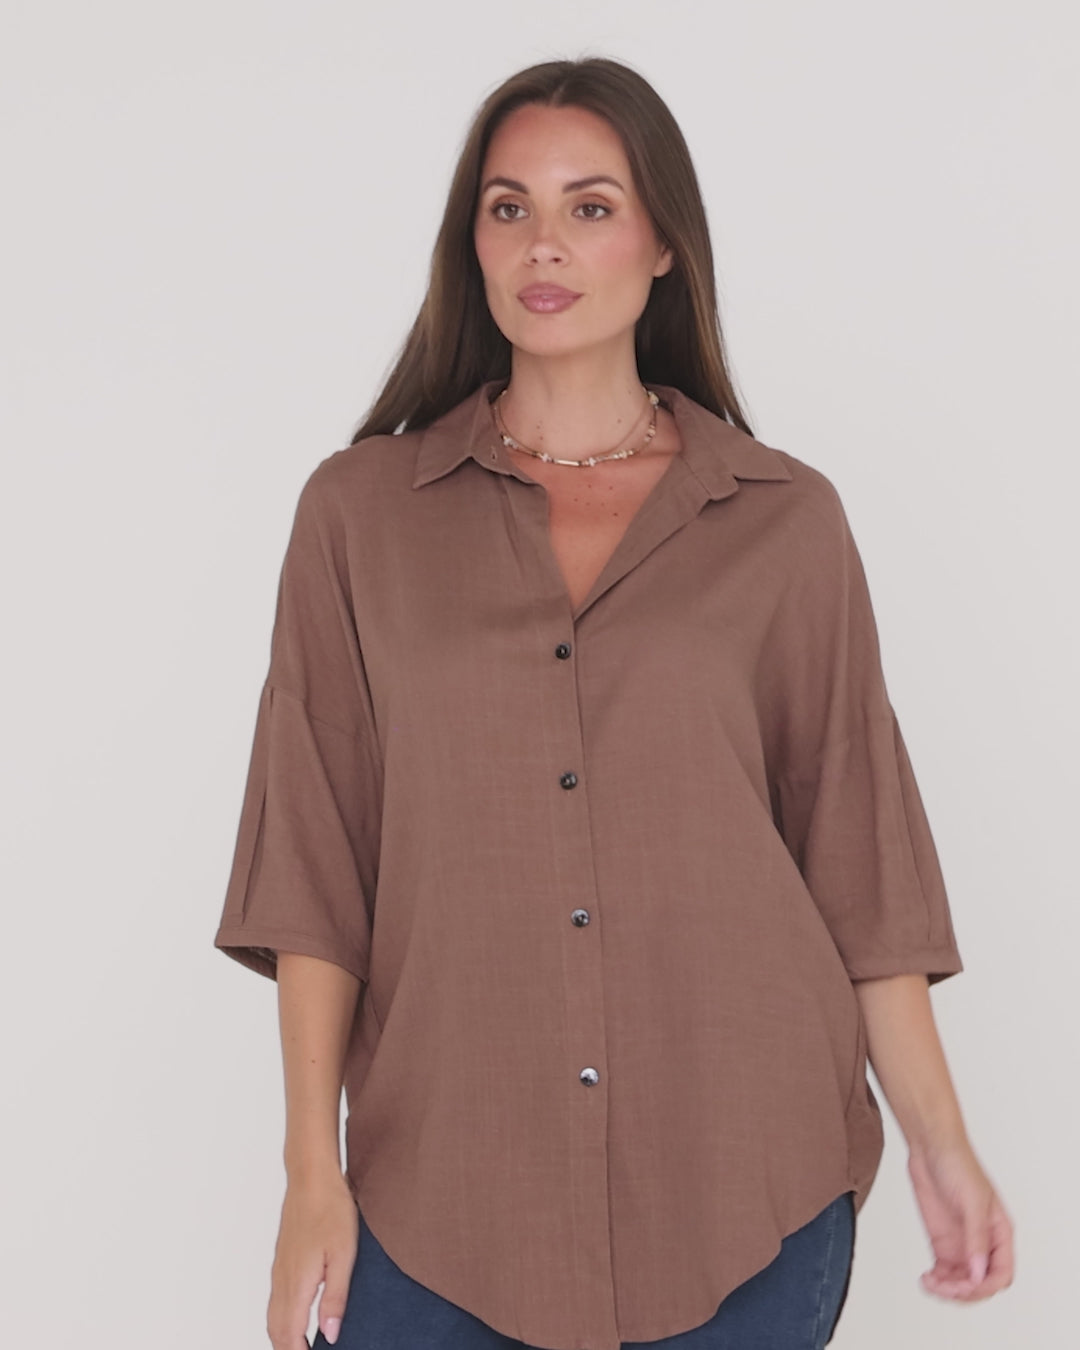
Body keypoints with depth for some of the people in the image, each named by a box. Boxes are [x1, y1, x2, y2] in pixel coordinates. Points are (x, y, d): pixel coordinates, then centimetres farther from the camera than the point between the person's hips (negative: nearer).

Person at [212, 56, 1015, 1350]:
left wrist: (938, 1141, 1)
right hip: (443, 1185, 0)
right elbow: (316, 859, 1)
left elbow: (854, 848, 5)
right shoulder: (360, 511, 2)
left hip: (742, 1185, 0)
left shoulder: (785, 521, 2)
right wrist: (312, 1172, -4)